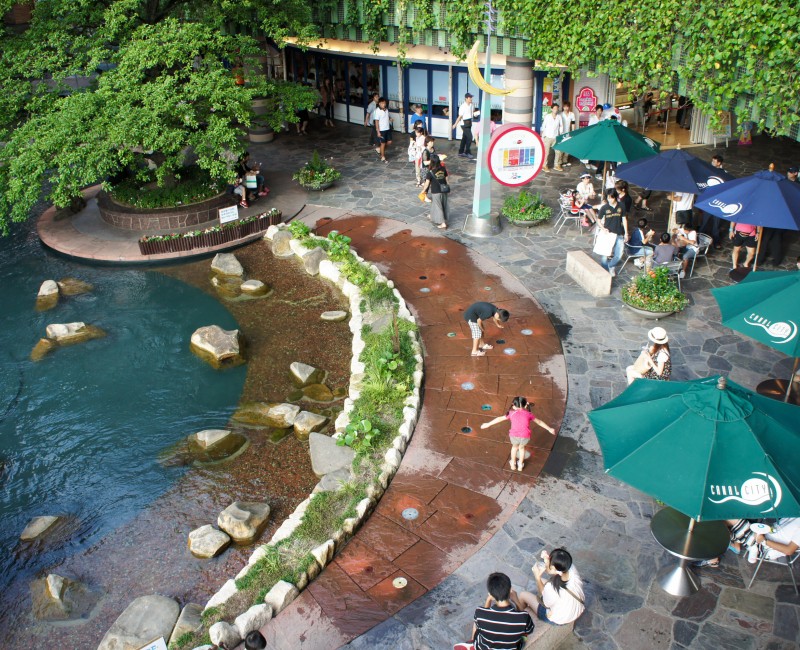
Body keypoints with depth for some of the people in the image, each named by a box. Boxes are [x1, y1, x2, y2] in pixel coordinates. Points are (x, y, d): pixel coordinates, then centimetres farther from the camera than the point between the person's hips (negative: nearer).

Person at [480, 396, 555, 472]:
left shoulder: (512, 413, 16)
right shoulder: (529, 414, 17)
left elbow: (500, 419, 20)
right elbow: (539, 422, 26)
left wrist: (488, 424, 27)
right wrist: (549, 429, 37)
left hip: (514, 435, 0)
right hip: (525, 436, 0)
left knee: (514, 446, 32)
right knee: (521, 447, 32)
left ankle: (513, 464, 48)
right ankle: (520, 465, 45)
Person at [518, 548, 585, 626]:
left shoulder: (551, 588, -41)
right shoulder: (572, 570, -27)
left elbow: (546, 604, -17)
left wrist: (538, 577, -22)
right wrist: (547, 560, -25)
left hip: (559, 621, -5)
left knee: (523, 595, 14)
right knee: (544, 582, 23)